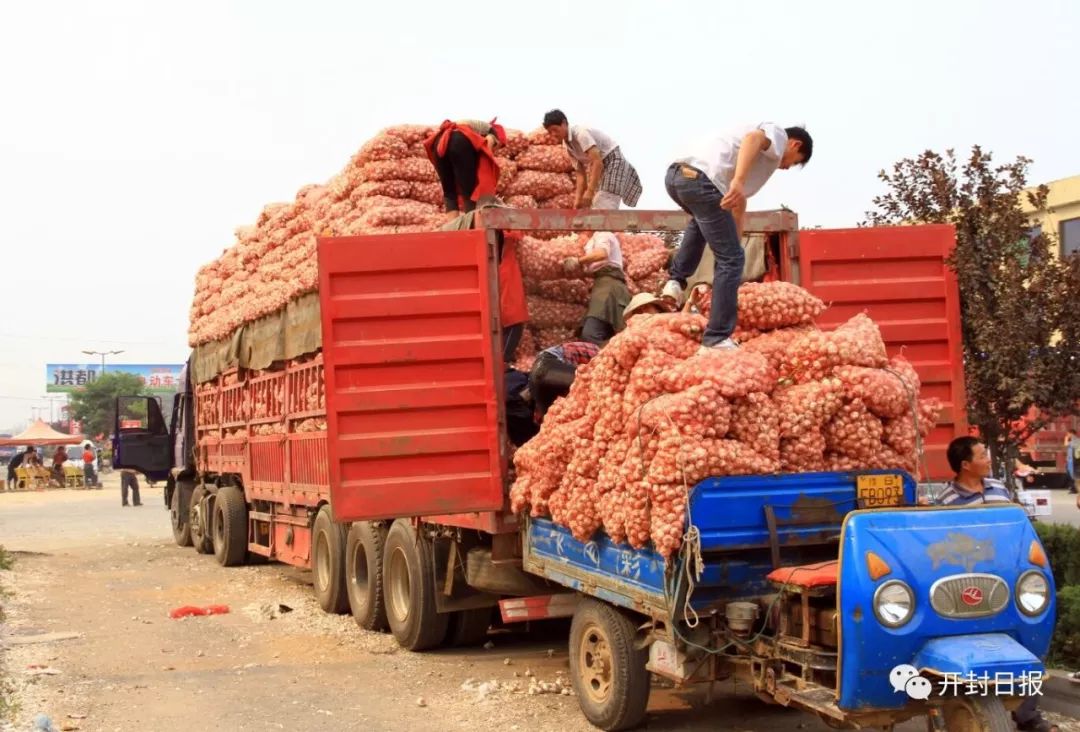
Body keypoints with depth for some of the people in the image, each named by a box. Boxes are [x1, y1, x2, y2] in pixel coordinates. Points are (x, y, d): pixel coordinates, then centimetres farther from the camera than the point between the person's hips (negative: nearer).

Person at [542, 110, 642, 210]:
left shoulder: (580, 133, -22)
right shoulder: (568, 145, 5)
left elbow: (597, 162, -30)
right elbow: (580, 173, 7)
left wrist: (590, 191, -35)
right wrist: (578, 199, -3)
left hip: (613, 162, -10)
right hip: (602, 168, 10)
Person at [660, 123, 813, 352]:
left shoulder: (764, 148, 37)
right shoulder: (778, 135, 12)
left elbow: (738, 203, 39)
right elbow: (753, 138, -14)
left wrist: (735, 240, 41)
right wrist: (738, 181, -29)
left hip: (675, 174, 9)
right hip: (699, 179, -9)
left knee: (702, 222, 42)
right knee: (730, 259, 1)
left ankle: (676, 279, 29)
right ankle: (716, 339, -1)